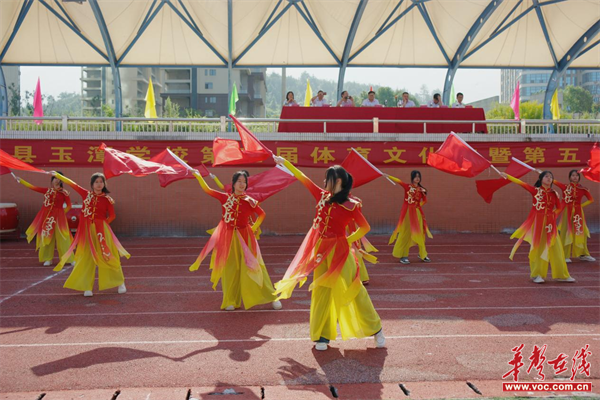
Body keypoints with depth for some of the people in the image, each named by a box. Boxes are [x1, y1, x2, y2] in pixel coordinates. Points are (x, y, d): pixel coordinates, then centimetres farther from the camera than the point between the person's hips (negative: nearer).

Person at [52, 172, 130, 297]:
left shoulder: (107, 199, -4)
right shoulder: (86, 194, 3)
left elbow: (112, 216, 4)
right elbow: (72, 184, 10)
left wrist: (101, 224, 3)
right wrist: (57, 175, 18)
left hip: (102, 230, -2)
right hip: (87, 230, 2)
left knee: (107, 256, 1)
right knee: (86, 258, 3)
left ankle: (120, 283, 14)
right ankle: (87, 287, 9)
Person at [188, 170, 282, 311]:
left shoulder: (249, 201, -4)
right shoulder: (225, 197, 0)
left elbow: (262, 214, 8)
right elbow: (207, 190, 5)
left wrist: (253, 228, 1)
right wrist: (198, 176, -2)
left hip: (244, 237, -1)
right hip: (227, 237, 1)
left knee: (252, 267, 0)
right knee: (229, 269, 6)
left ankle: (270, 297, 11)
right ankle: (231, 301, 19)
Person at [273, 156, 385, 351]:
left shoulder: (350, 205, -10)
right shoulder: (322, 196, 4)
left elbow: (365, 227, 0)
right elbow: (303, 178, 10)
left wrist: (349, 240, -2)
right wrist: (284, 162, 17)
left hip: (339, 250, -5)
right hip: (321, 249, 5)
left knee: (353, 289, -1)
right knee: (322, 292, 7)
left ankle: (375, 329, 15)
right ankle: (322, 336, 16)